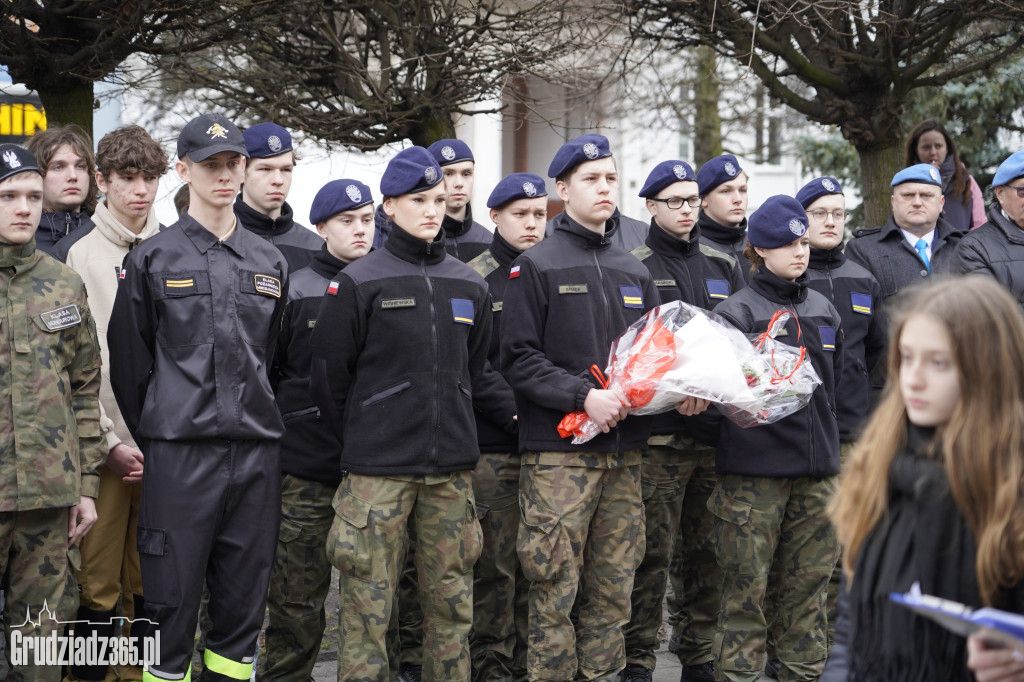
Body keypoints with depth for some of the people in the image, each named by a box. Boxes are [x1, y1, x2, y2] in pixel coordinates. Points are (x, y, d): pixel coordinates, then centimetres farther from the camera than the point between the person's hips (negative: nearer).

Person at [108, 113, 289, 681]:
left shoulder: (269, 262, 13)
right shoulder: (153, 258, 2)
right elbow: (128, 363, 4)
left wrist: (265, 428, 14)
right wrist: (148, 440, 5)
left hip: (257, 452, 4)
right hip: (180, 454, -4)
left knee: (244, 600, 8)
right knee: (173, 598, -2)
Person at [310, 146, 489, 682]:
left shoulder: (468, 285, 11)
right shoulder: (359, 283, -3)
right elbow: (329, 376, 0)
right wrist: (361, 441, 6)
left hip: (452, 468, 4)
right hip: (377, 470, -4)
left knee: (452, 603, 8)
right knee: (368, 605, -4)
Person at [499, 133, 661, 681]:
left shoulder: (634, 272, 18)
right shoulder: (536, 266, 0)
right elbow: (519, 359, -8)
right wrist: (583, 396, -18)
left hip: (623, 451, 6)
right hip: (558, 453, -5)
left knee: (612, 589, 7)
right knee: (555, 589, -5)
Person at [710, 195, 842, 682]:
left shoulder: (824, 311, 15)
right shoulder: (737, 311, -3)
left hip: (817, 469, 5)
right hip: (754, 471, -5)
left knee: (807, 586, 9)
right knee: (747, 588, -4)